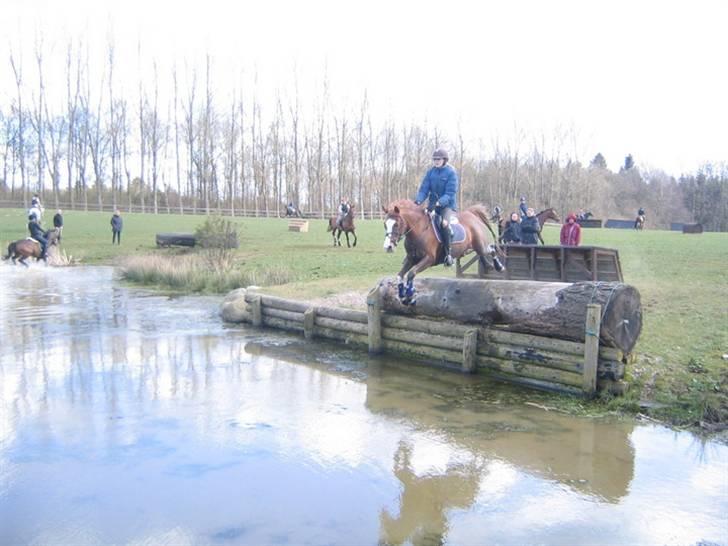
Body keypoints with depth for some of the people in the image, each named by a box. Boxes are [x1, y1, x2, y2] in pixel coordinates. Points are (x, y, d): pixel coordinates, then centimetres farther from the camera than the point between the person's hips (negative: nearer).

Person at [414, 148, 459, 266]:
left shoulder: (451, 173, -9)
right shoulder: (430, 172, 5)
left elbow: (450, 194, -16)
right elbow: (424, 189, 2)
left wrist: (438, 203, -31)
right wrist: (418, 200, -18)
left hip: (447, 205, -5)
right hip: (432, 204, 5)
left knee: (444, 224, -31)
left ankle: (448, 253, -18)